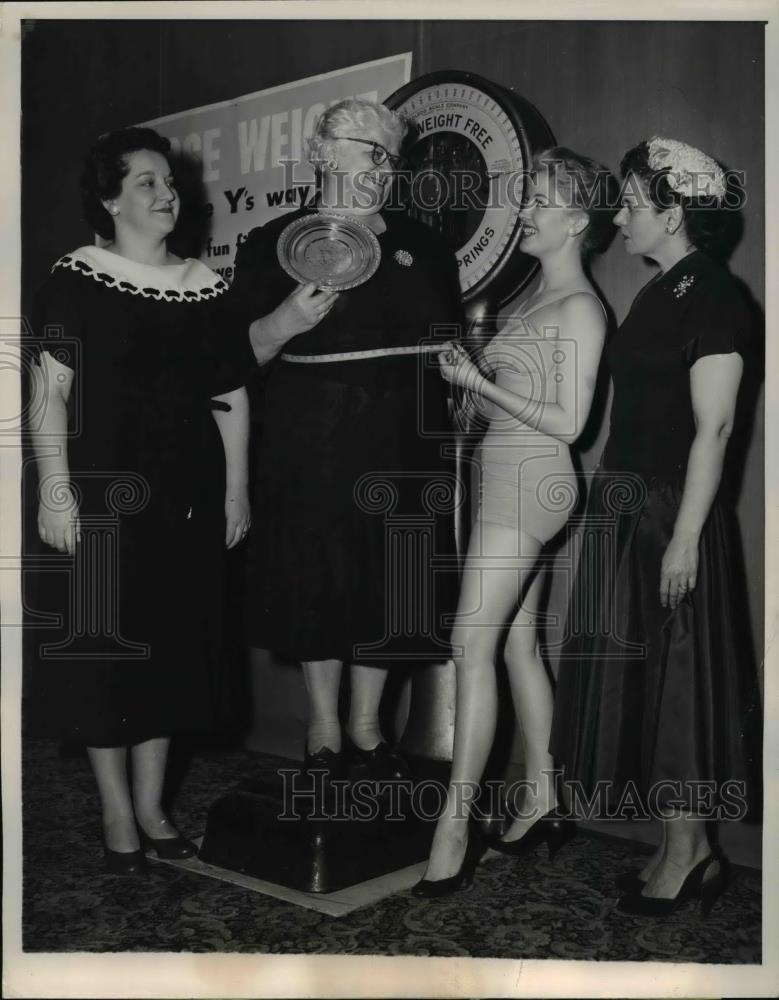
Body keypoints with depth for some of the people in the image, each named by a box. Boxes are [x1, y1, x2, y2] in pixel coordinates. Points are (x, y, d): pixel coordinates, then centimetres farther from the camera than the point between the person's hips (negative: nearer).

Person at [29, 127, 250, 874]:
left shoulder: (204, 285, 9)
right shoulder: (76, 280, -4)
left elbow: (232, 399, 11)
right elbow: (49, 394, -8)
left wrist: (236, 490, 7)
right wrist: (56, 490, -16)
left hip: (188, 498, 5)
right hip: (107, 495, -4)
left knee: (174, 646, 10)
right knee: (105, 646, 1)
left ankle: (151, 804, 24)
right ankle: (117, 813, 15)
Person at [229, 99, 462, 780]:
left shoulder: (423, 246, 11)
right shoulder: (275, 244, 0)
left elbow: (451, 348, 18)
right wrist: (286, 321, -21)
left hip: (404, 443, 3)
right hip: (310, 442, -3)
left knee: (390, 579, 7)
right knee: (317, 577, 3)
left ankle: (366, 725, 23)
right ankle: (324, 728, 21)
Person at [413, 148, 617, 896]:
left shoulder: (580, 308, -8)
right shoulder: (534, 299, 17)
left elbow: (567, 422, -14)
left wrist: (482, 383, -15)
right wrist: (468, 368, 0)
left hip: (532, 477, -9)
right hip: (506, 475, 9)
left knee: (473, 643, -13)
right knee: (518, 644, 10)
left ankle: (454, 831, -9)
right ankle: (541, 804, 20)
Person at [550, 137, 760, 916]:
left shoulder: (712, 297, -12)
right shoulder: (659, 293, 13)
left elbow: (714, 427, -17)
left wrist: (685, 537, -19)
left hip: (673, 515, -9)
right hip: (626, 508, 9)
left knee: (676, 674, 0)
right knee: (634, 674, 12)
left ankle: (686, 853, 16)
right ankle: (688, 849, 24)